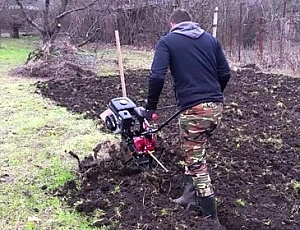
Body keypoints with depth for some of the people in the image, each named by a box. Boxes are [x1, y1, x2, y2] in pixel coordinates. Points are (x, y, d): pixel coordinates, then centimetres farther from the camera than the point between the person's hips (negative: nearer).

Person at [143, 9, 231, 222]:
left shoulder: (167, 42, 2)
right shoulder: (210, 39, 15)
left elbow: (157, 76, -11)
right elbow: (225, 73, 13)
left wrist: (151, 107, -2)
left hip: (193, 109, -6)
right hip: (216, 107, 6)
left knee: (197, 164, 4)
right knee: (195, 153, 26)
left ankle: (211, 218, 11)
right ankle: (190, 195, 32)